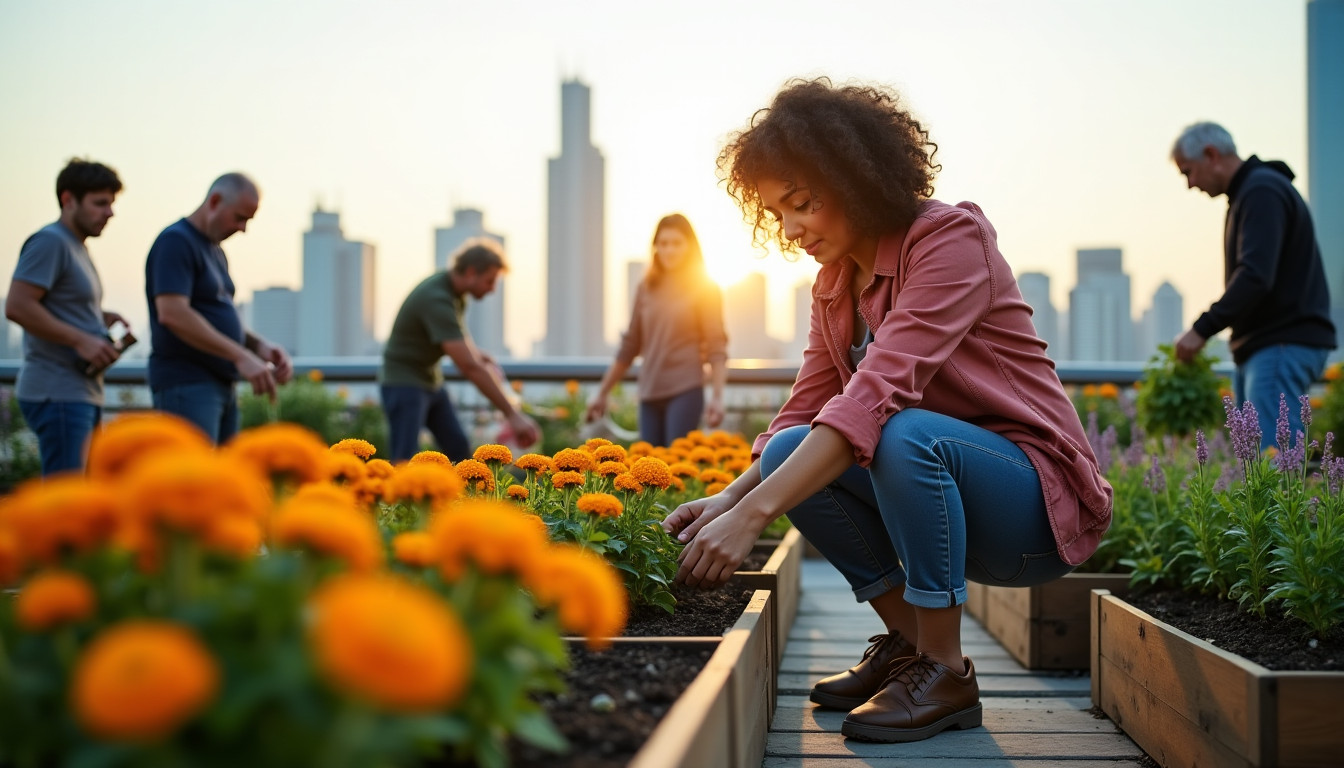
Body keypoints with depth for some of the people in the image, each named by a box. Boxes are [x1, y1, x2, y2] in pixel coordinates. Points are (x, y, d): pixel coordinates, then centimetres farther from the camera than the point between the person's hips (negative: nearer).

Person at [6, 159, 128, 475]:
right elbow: (17, 306, -20)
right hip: (57, 392, -10)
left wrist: (102, 318, 10)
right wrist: (81, 340, -20)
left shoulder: (76, 247, 20)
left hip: (82, 392, 10)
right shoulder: (50, 241, -10)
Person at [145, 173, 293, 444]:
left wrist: (261, 346, 2)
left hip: (222, 386, 9)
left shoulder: (215, 252, 19)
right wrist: (241, 356, -26)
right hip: (185, 384, -9)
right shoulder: (175, 241, -11)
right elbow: (172, 314, -24)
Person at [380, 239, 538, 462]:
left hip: (431, 380, 10)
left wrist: (473, 350, -3)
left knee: (459, 451, 10)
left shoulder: (454, 287, -2)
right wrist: (513, 414, -34)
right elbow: (470, 367, -35)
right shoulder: (436, 299, -30)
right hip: (404, 382, -10)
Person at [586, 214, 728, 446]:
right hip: (649, 394, 4)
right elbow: (629, 346, 15)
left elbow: (716, 347, -5)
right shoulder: (646, 287, 10)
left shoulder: (704, 288, 0)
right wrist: (602, 392, 15)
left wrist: (717, 396, -16)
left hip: (685, 391, -4)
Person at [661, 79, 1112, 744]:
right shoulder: (834, 284, 6)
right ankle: (907, 641, 0)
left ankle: (945, 673, -18)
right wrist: (727, 500, -16)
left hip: (1041, 503, -7)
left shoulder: (952, 237, -20)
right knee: (790, 453, -12)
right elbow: (806, 410, 4)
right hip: (950, 498, 7)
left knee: (906, 434, -34)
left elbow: (879, 393, -32)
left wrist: (753, 515, -39)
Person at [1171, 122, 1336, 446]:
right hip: (1260, 348, 11)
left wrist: (1203, 329, -23)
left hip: (1282, 346, -11)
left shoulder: (1261, 192, -13)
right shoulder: (1249, 191, 19)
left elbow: (1255, 277, -24)